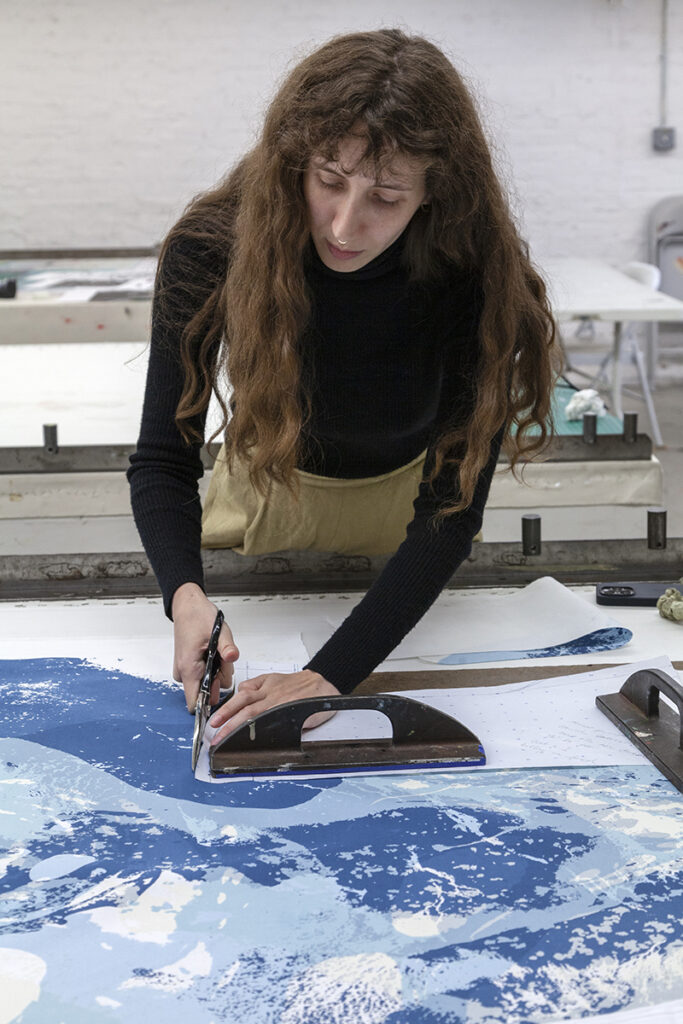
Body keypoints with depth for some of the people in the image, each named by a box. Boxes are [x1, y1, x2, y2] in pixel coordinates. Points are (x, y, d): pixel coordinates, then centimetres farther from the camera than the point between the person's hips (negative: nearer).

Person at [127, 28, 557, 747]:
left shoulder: (475, 280, -34)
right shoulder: (210, 250, -32)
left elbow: (451, 506, -35)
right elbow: (164, 458, -28)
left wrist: (332, 674, -45)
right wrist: (185, 594, -50)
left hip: (403, 492, 0)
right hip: (266, 489, 0)